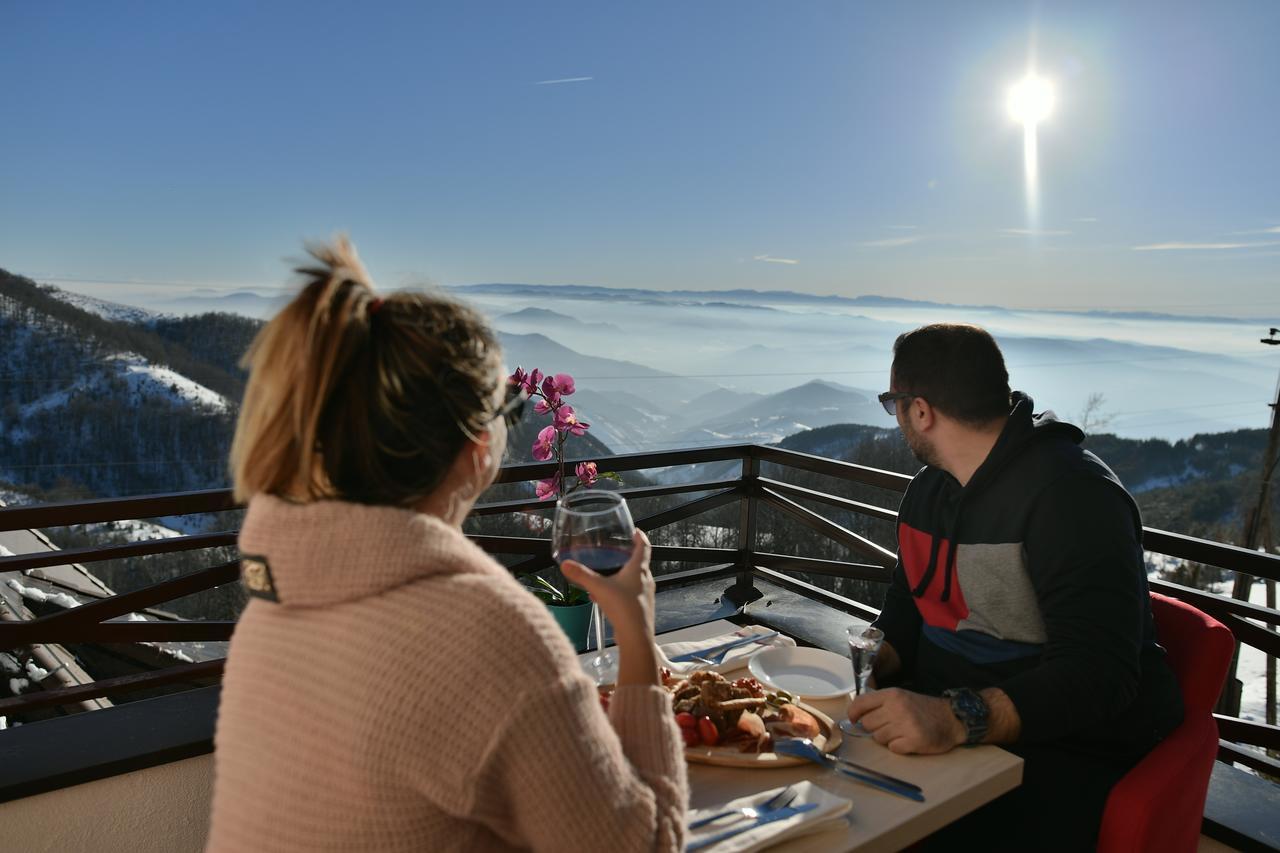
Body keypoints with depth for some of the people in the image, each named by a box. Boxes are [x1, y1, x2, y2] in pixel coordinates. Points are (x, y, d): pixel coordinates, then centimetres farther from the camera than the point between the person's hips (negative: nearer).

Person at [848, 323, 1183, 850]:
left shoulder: (1071, 493, -17)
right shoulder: (926, 490, 9)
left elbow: (1096, 672, -25)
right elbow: (905, 614, 17)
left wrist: (959, 718, -38)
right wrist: (870, 665, -5)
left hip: (1065, 752, -6)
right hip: (941, 723, 7)